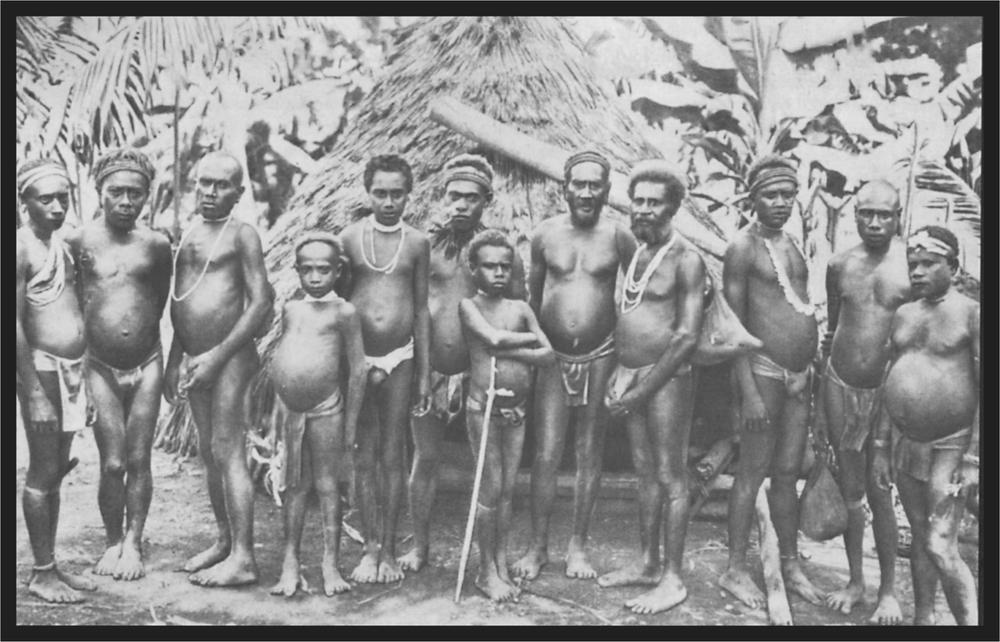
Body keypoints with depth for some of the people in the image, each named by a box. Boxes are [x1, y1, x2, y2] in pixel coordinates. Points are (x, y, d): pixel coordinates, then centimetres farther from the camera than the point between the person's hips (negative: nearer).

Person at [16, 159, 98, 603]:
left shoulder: (63, 243, 13)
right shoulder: (21, 247, -11)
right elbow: (14, 321, -16)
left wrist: (78, 371, 16)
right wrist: (33, 385, -19)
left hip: (72, 367, 8)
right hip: (42, 368, -8)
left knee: (56, 470, 13)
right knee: (43, 471, -1)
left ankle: (51, 565, 23)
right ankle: (42, 573, 9)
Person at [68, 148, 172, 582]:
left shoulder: (157, 245, 2)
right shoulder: (78, 242, -2)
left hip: (147, 365, 1)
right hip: (100, 366, -1)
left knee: (138, 460, 5)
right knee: (112, 463, -2)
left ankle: (133, 542, 20)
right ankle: (112, 541, 18)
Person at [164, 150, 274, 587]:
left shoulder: (241, 235, -6)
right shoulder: (187, 235, 15)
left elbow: (261, 302, -12)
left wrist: (217, 355, -15)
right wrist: (174, 360, 16)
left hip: (229, 357, -7)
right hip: (195, 360, 7)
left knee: (228, 452, -8)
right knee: (209, 452, 11)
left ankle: (242, 558, -4)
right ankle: (224, 541, 22)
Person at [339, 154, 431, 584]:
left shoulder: (417, 242, 4)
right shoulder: (349, 238, 0)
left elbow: (421, 308, 7)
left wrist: (425, 372, 5)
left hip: (400, 357, 1)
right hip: (358, 357, 0)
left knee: (392, 456, 5)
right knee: (363, 456, 4)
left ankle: (389, 550, 15)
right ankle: (370, 547, 16)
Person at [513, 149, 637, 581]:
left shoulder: (619, 237, -3)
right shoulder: (545, 234, 1)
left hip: (600, 355, 0)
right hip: (553, 355, 0)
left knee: (589, 455, 7)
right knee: (546, 455, -1)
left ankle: (578, 546, 20)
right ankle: (537, 547, 12)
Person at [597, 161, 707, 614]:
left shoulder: (685, 259, -11)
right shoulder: (636, 253, 12)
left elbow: (688, 336, -16)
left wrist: (643, 389, -15)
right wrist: (619, 372, 6)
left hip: (667, 377, -7)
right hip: (630, 375, 7)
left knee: (670, 476, 0)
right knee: (645, 473, 14)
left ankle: (673, 579, 8)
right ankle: (648, 564, 25)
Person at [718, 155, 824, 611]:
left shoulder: (791, 244, 14)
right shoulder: (743, 248, -9)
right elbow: (734, 326, -13)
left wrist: (810, 370, 15)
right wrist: (749, 394, -17)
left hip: (799, 376, 7)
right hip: (764, 372, -7)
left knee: (788, 473, 13)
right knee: (752, 473, -1)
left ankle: (790, 565, 23)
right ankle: (735, 570, 9)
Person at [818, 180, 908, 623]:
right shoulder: (839, 266, 4)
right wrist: (820, 404, 13)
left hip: (889, 391, -3)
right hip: (840, 387, 3)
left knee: (880, 494, 3)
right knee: (850, 490, 11)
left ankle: (888, 590, 18)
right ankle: (855, 580, 25)